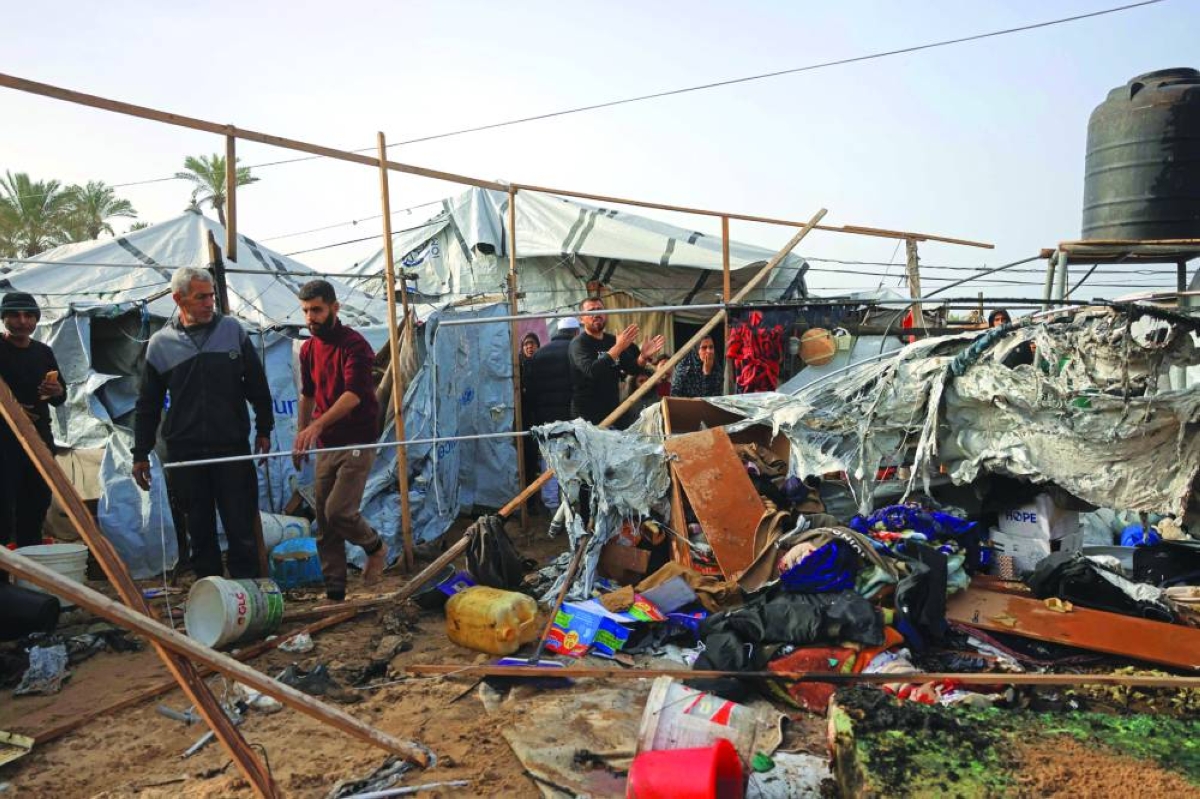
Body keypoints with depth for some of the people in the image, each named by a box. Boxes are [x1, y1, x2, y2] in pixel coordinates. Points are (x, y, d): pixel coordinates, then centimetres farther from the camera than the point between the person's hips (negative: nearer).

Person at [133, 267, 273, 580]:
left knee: (242, 529, 0)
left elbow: (257, 385, 10)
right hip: (184, 452, 1)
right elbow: (147, 406, 11)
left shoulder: (233, 330, 3)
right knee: (200, 533, 10)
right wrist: (140, 454, 10)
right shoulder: (160, 343, 4)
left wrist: (264, 430, 10)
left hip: (233, 448, -1)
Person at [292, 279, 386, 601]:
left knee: (339, 511, -16)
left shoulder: (354, 344, -14)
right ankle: (334, 592, 16)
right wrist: (301, 435, 19)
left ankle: (375, 547, 15)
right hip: (326, 445, 7)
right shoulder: (308, 349, 9)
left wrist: (318, 424, -38)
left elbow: (353, 394, -26)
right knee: (324, 523, 6)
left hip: (357, 442, -7)